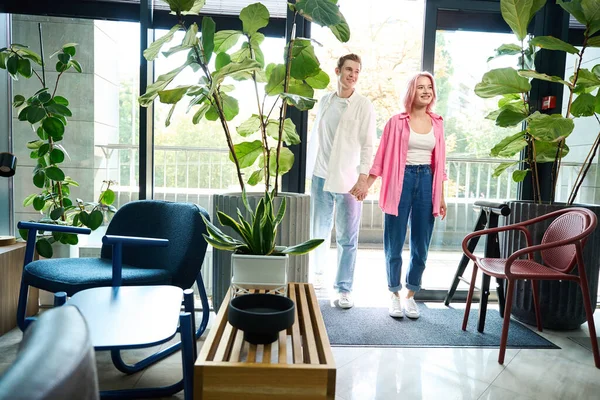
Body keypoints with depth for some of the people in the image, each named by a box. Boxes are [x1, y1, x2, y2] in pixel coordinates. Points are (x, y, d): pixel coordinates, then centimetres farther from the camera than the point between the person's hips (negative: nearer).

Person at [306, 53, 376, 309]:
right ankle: (318, 273, 33)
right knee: (318, 232, 13)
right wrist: (309, 170, 11)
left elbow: (367, 145, -6)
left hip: (348, 180, -3)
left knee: (347, 238, 0)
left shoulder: (363, 106, -2)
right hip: (321, 176, 4)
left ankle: (344, 288, 10)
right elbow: (315, 137, 13)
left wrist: (363, 177, -14)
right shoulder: (324, 101, 9)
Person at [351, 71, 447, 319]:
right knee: (394, 244, 3)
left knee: (421, 246, 7)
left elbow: (439, 162, 11)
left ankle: (410, 296, 21)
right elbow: (382, 157, -1)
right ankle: (395, 295, 18)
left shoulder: (437, 123, 10)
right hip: (401, 180, -3)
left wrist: (441, 197, 9)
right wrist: (366, 185, -7)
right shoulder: (397, 122, 0)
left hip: (426, 181, 3)